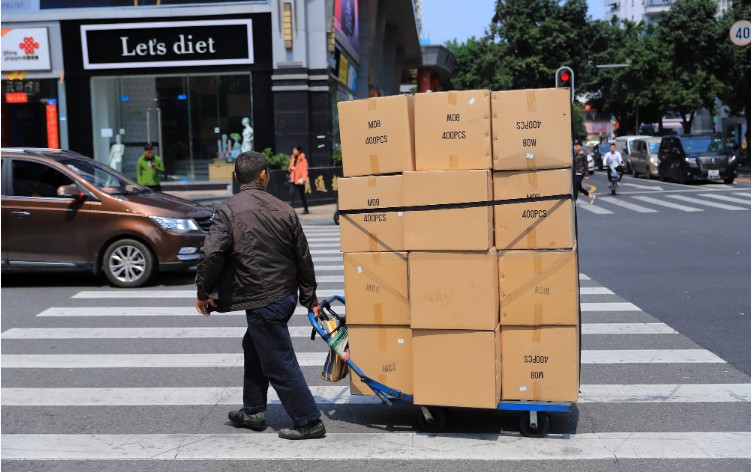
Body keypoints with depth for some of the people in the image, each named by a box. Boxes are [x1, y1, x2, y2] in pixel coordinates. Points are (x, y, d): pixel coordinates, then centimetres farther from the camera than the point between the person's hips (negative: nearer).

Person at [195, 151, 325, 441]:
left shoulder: (229, 211, -10)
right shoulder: (283, 210, 4)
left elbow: (211, 254, -20)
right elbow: (303, 258, 7)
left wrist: (204, 292, -5)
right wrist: (310, 298, 17)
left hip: (261, 301, -7)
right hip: (286, 294, 7)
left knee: (279, 363, 2)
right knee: (254, 347, 24)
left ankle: (309, 422, 8)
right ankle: (253, 412, 34)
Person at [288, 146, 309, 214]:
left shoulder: (303, 159, -8)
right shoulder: (293, 159, 12)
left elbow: (305, 170, -16)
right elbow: (289, 168, 22)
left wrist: (303, 179, -28)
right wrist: (290, 168, -3)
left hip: (299, 181, -5)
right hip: (293, 180, 5)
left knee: (302, 195, 5)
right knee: (291, 194, -7)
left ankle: (306, 209, 20)